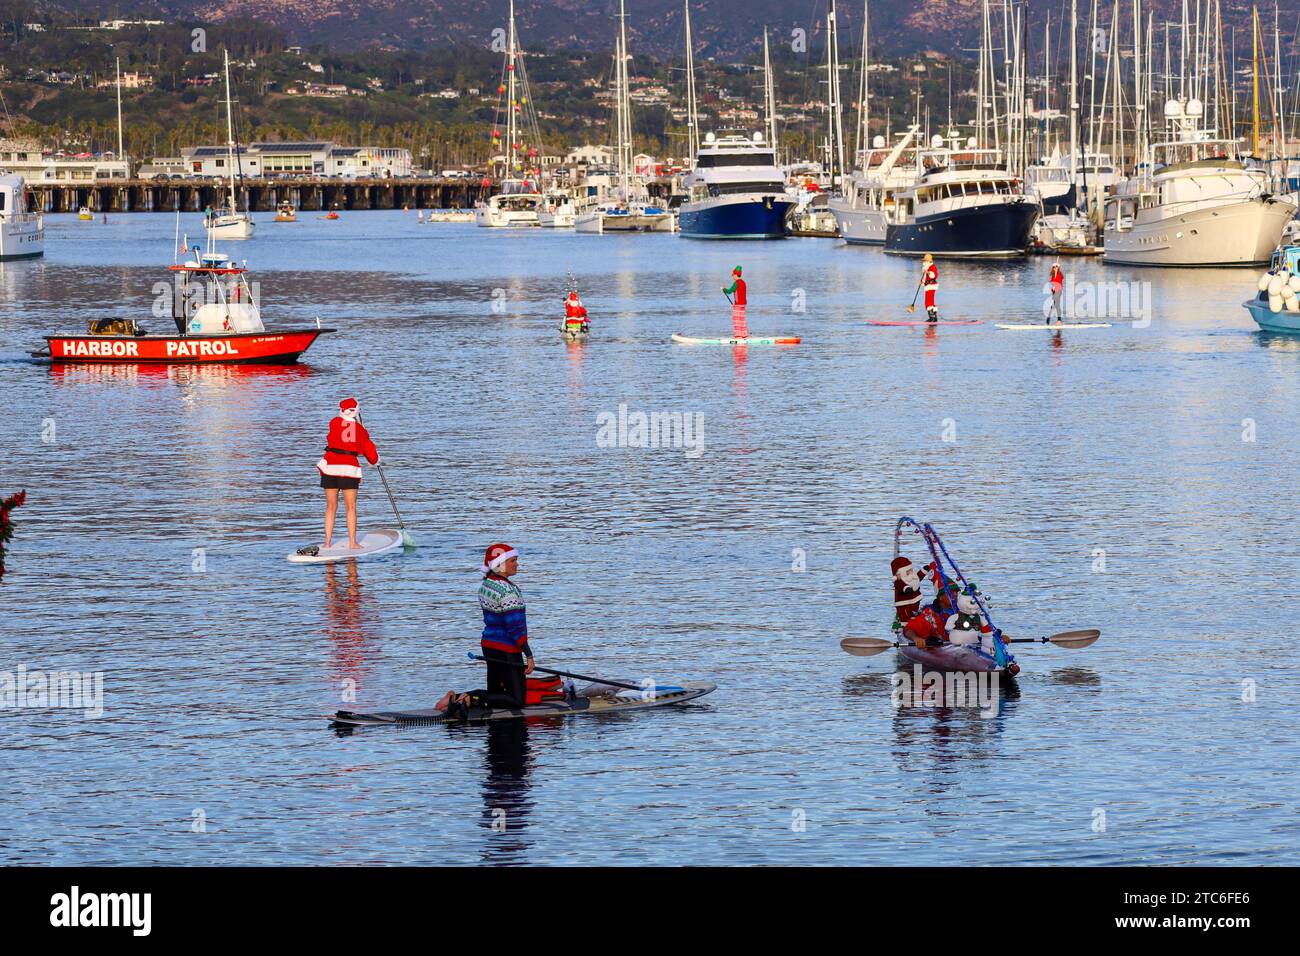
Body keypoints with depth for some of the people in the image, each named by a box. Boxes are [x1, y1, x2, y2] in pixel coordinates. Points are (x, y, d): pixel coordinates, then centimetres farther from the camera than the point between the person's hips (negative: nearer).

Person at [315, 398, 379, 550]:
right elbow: (369, 449, 3)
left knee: (331, 507, 10)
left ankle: (327, 542, 8)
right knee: (351, 508, 5)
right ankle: (352, 543, 2)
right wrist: (375, 460, 24)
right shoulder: (359, 429, -4)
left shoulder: (334, 423, 0)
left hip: (330, 465, 2)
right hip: (349, 467, -2)